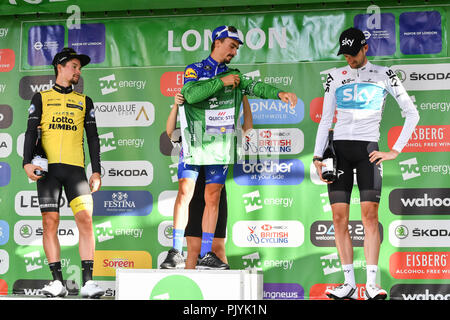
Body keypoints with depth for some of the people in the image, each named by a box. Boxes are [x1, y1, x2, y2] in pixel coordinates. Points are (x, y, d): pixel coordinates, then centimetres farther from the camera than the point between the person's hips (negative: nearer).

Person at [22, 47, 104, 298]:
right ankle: (58, 281, -3)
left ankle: (88, 281, -15)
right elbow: (31, 131, 6)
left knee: (86, 219, -13)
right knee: (50, 222, -6)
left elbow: (93, 138, 15)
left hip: (75, 168, 1)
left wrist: (97, 172, 6)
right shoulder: (41, 98, 15)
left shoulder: (84, 101, 19)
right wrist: (27, 162, -9)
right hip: (47, 167, -1)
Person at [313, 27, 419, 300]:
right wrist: (318, 157, 4)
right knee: (339, 218, -4)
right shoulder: (336, 77, 14)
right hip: (339, 148, 3)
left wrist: (396, 150, -1)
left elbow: (412, 113, 5)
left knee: (370, 216, -13)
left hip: (368, 149, -3)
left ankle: (372, 284, -14)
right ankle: (349, 284, 0)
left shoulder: (383, 74, 6)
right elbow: (326, 119, 15)